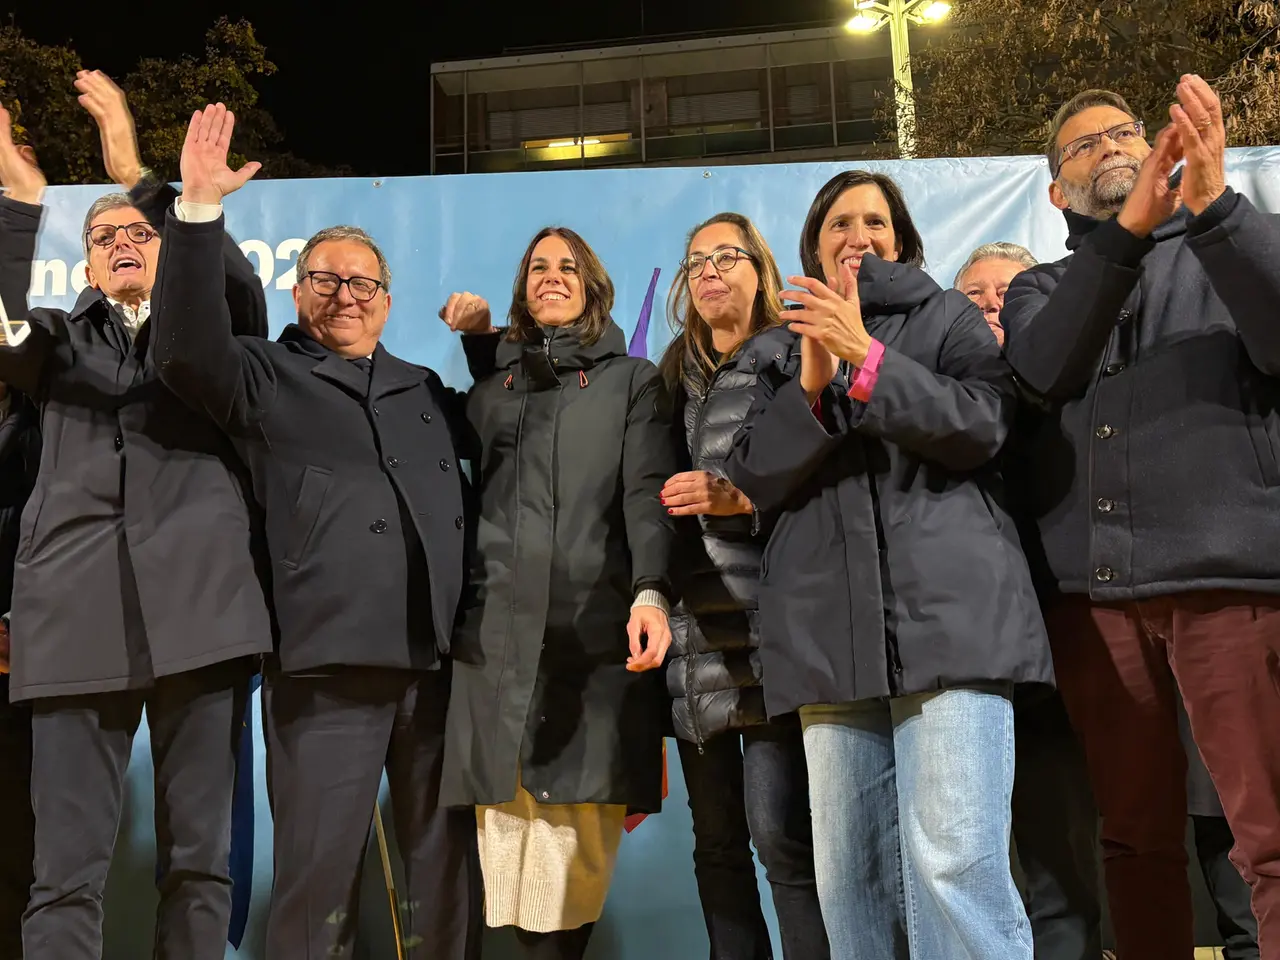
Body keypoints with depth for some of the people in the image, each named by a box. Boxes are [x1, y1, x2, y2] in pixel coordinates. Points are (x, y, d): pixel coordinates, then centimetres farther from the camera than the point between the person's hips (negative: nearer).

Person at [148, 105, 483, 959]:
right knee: (320, 865, 0)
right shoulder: (266, 376, 8)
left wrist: (489, 346, 18)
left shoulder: (425, 389, 22)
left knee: (446, 860, 12)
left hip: (441, 655, 5)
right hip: (329, 660, -4)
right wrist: (200, 206, -18)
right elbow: (188, 350, -10)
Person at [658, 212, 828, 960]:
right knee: (716, 841, 8)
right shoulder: (677, 379, 19)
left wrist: (745, 499, -16)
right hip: (695, 633, 5)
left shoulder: (794, 359, 4)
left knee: (781, 835, -8)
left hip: (769, 629, -5)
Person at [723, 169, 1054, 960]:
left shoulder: (948, 317, 14)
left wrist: (866, 357, -12)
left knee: (954, 861, -14)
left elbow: (982, 425, -3)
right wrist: (813, 381, -7)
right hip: (832, 630, 3)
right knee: (850, 873, 3)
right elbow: (758, 479, 9)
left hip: (947, 609, -2)